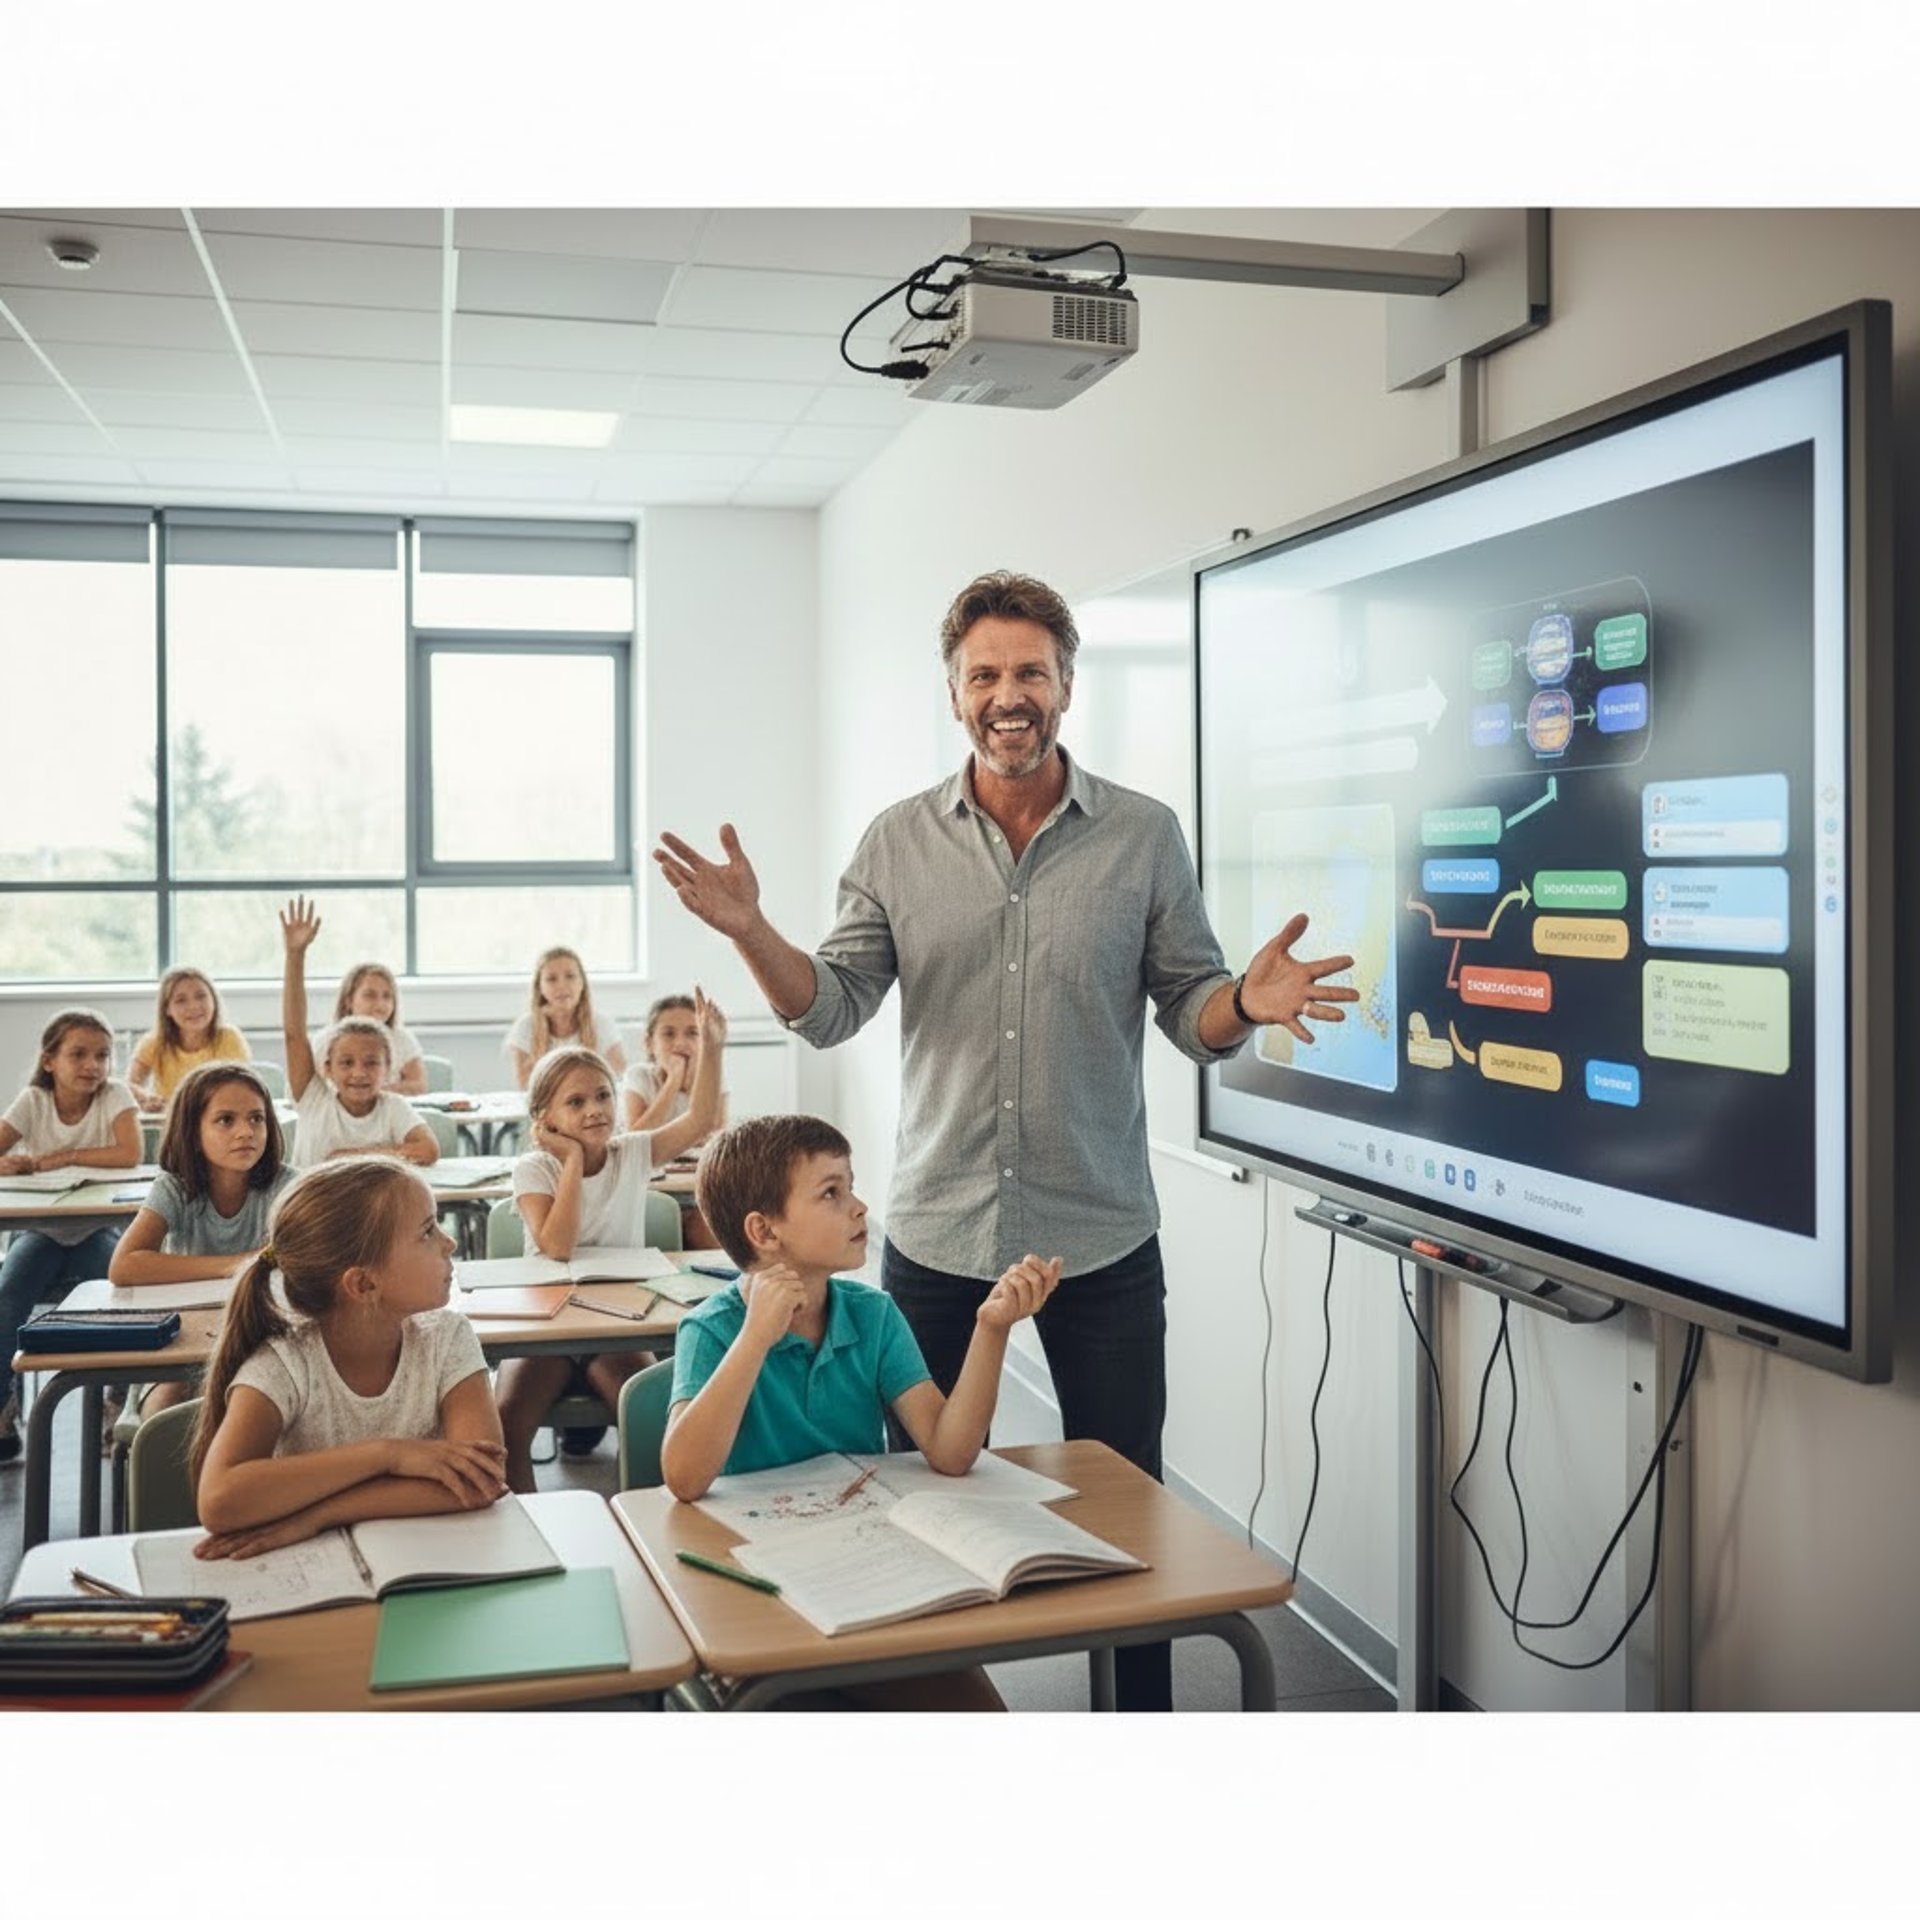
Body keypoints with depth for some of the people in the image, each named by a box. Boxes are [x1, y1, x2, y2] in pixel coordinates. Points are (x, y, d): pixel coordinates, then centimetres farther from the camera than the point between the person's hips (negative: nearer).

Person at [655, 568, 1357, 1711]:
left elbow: (1193, 1015, -1)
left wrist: (1249, 1002, -23)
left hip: (1103, 1240, -1)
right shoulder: (898, 843, 2)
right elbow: (831, 1012, -1)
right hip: (936, 1234, 1)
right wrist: (748, 930, -18)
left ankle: (1143, 1712, 32)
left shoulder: (1144, 836, -1)